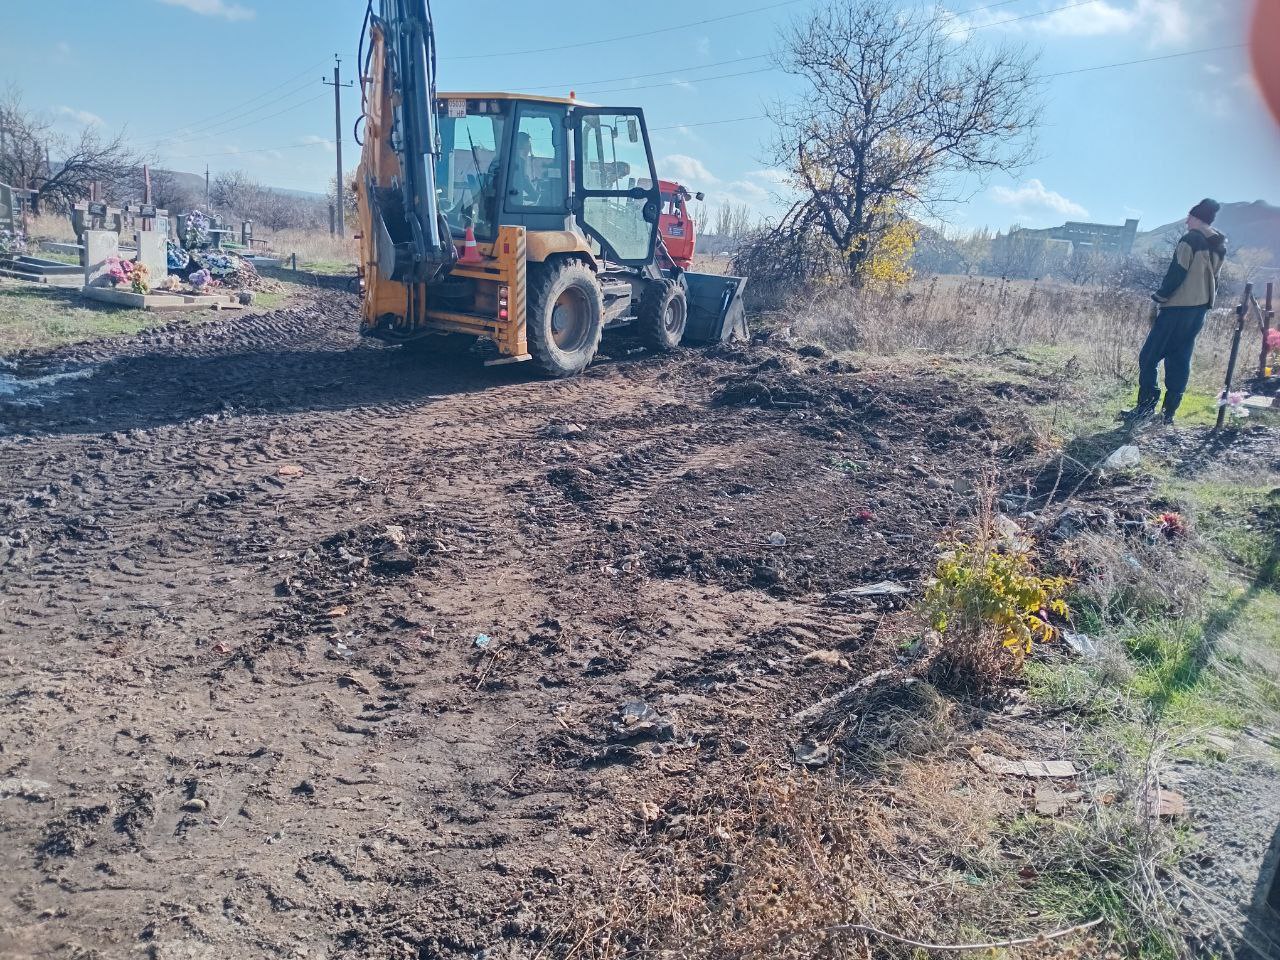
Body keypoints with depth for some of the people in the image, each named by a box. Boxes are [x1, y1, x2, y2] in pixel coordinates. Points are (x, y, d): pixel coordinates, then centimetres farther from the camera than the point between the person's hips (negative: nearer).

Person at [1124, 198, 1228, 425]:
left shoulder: (1190, 240, -11)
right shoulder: (1219, 246, 14)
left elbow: (1177, 273, -16)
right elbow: (1214, 279, 17)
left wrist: (1160, 298, -7)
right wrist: (1205, 302, 21)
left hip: (1177, 307, -8)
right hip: (1200, 309, 8)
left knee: (1149, 356, -4)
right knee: (1180, 360, 10)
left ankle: (1147, 405, -10)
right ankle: (1170, 411, 10)